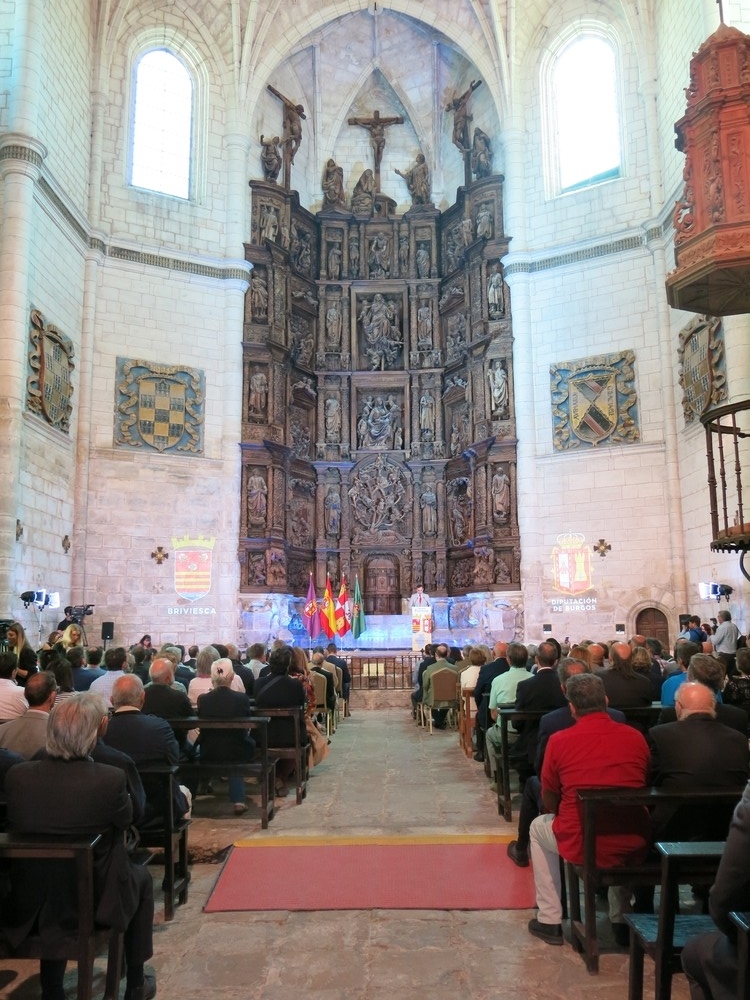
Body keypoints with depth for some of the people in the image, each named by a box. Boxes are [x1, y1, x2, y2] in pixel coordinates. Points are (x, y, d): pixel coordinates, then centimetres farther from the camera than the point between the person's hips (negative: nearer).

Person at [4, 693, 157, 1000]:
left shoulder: (16, 775, -16)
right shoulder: (110, 778, -26)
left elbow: (14, 825, 2)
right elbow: (126, 819, -6)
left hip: (31, 901, 3)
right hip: (93, 900, -3)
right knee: (141, 876, 26)